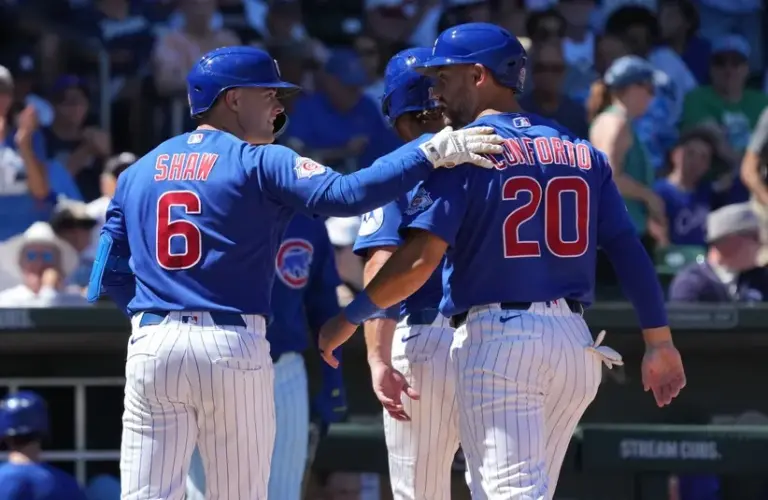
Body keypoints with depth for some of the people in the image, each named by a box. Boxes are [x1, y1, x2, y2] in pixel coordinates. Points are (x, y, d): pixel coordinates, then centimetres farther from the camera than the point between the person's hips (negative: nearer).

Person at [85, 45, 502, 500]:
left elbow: (109, 275, 13)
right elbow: (346, 194, -16)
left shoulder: (138, 172, 15)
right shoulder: (258, 163, 0)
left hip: (152, 345, 3)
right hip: (234, 347, -3)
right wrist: (433, 154, -14)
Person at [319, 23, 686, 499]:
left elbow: (420, 258, -13)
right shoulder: (581, 152, 12)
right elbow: (630, 250, 7)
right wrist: (660, 342, 10)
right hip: (574, 342, 6)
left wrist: (350, 318, -3)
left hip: (496, 340, -6)